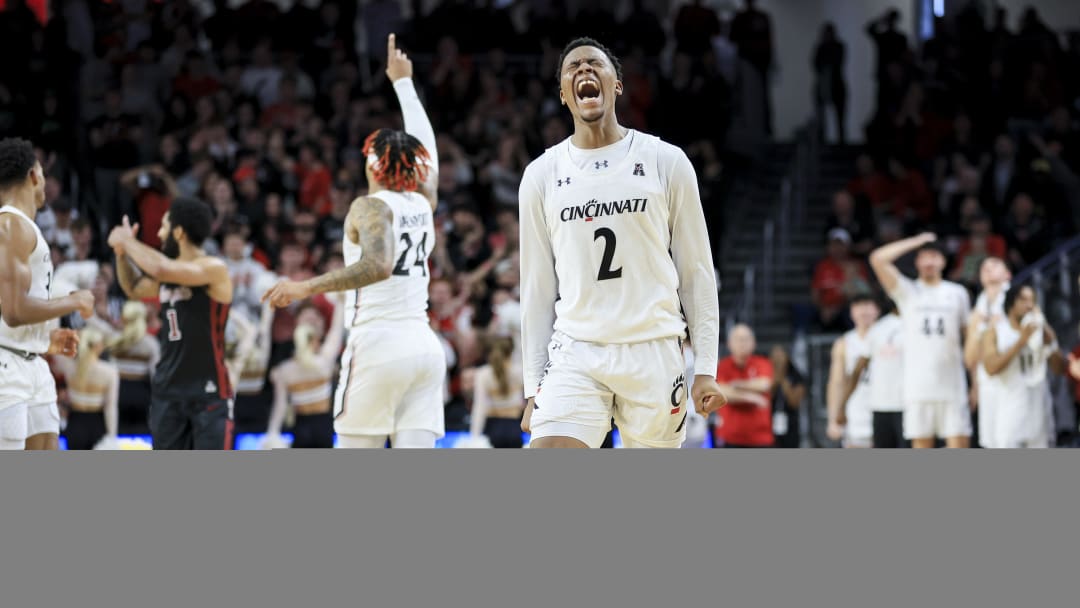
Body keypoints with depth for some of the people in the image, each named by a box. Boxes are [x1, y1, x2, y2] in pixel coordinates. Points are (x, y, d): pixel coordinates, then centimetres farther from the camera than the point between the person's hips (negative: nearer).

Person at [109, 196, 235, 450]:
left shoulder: (215, 269, -15)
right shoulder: (168, 273, 8)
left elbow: (161, 269, -29)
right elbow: (134, 289, 28)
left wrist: (128, 241, -14)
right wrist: (121, 252, 12)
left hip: (209, 390, -7)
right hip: (167, 388, 7)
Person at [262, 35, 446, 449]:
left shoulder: (371, 206, -6)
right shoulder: (423, 202, 12)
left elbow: (377, 266, -25)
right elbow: (424, 144, 30)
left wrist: (306, 287, -25)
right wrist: (403, 81, 41)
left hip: (379, 346, -6)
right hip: (425, 347, 6)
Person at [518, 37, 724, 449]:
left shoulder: (665, 162, 3)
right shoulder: (542, 175, 8)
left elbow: (696, 271, 5)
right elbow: (537, 290, 11)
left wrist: (706, 367, -1)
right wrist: (533, 385, 6)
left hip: (654, 353, -1)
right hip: (575, 354, 1)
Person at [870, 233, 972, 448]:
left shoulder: (958, 293, 12)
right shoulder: (907, 291, 6)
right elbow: (877, 259, -7)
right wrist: (916, 241, -4)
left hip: (952, 385, 1)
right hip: (918, 387, -1)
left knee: (959, 444, -4)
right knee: (922, 446, 2)